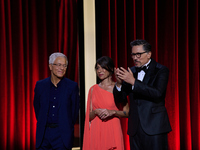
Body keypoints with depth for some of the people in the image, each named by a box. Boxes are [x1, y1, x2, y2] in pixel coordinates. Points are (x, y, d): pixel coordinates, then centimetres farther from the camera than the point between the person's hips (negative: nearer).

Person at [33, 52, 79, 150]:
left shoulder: (72, 86, -1)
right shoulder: (40, 85, 6)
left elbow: (75, 109, 4)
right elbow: (37, 107, 15)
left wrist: (67, 127, 6)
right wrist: (42, 124, 13)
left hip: (62, 135, -2)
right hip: (43, 134, 2)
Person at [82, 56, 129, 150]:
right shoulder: (93, 89, 10)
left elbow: (127, 112, 1)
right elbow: (90, 116, 12)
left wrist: (113, 112, -14)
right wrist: (96, 112, -8)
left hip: (112, 131, -2)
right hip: (96, 131, 3)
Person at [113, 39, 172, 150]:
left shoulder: (161, 70, -3)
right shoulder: (130, 72, 11)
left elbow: (157, 93, -19)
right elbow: (119, 99, 11)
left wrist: (133, 82, -22)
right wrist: (119, 83, -10)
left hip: (154, 127, -5)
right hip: (135, 128, 5)